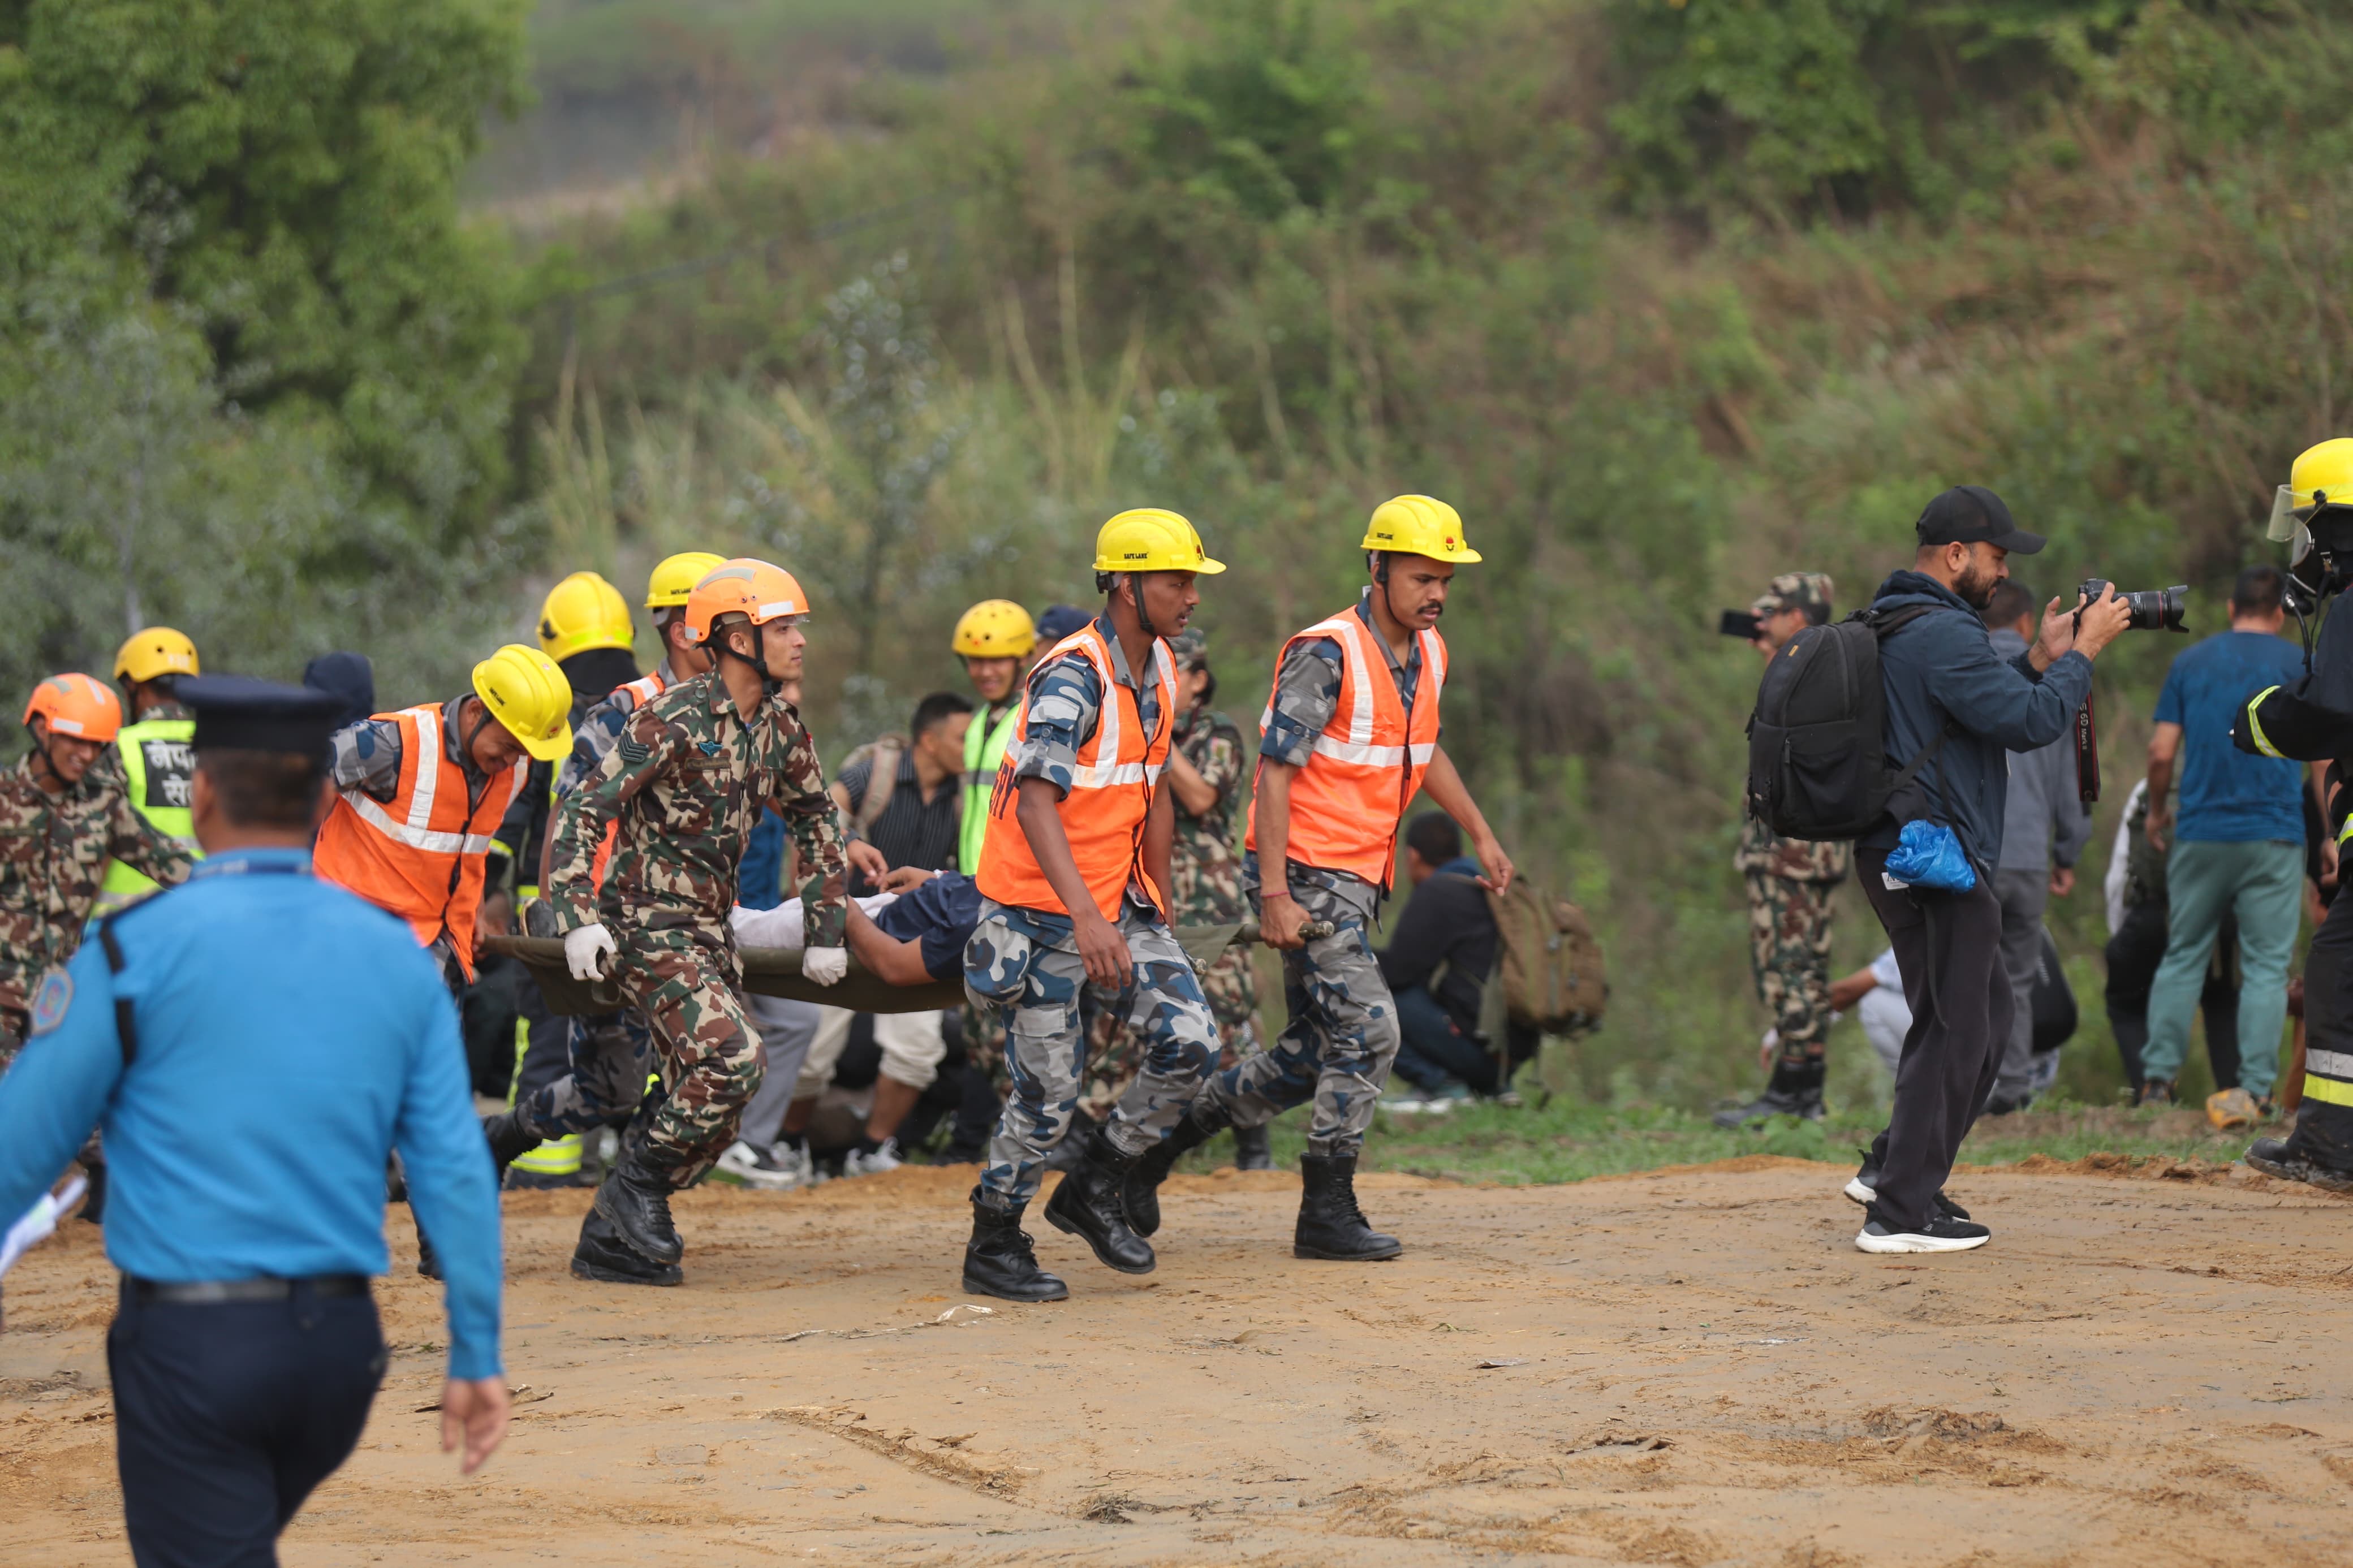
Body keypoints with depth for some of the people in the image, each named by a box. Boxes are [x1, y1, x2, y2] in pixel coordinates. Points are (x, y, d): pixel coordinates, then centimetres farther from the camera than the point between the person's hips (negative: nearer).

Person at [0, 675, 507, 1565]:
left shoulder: (140, 948, -8)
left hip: (190, 1341, -5)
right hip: (340, 1345, 5)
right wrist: (476, 1354, 7)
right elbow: (456, 1167, 3)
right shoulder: (394, 954, 5)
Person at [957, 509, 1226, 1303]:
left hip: (1119, 902, 8)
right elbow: (1037, 803, -30)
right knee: (1050, 1091, -5)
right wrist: (1086, 919, -40)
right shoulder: (1074, 677, -21)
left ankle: (1095, 1190, 13)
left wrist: (1158, 908, 19)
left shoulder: (1160, 670, 7)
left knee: (1190, 1042, -4)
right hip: (1044, 910, -8)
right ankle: (993, 1247, 13)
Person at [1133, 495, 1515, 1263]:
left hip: (1357, 881, 9)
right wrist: (1275, 896, -23)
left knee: (1312, 1056, 10)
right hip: (1306, 875, -9)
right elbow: (1276, 772, -18)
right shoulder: (1327, 654, -16)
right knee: (1369, 1032, -14)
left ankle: (1155, 1142, 23)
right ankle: (1327, 1214, -4)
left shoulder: (1428, 654, 10)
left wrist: (1480, 835, 27)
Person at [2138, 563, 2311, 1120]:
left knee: (2183, 956, 11)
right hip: (2274, 834, -2)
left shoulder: (2190, 663, 6)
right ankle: (2254, 1089, -5)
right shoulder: (2297, 664, 0)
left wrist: (2158, 812, 19)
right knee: (2266, 965, 0)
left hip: (2200, 832, 2)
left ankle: (2158, 1076, 8)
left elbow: (2162, 751, 4)